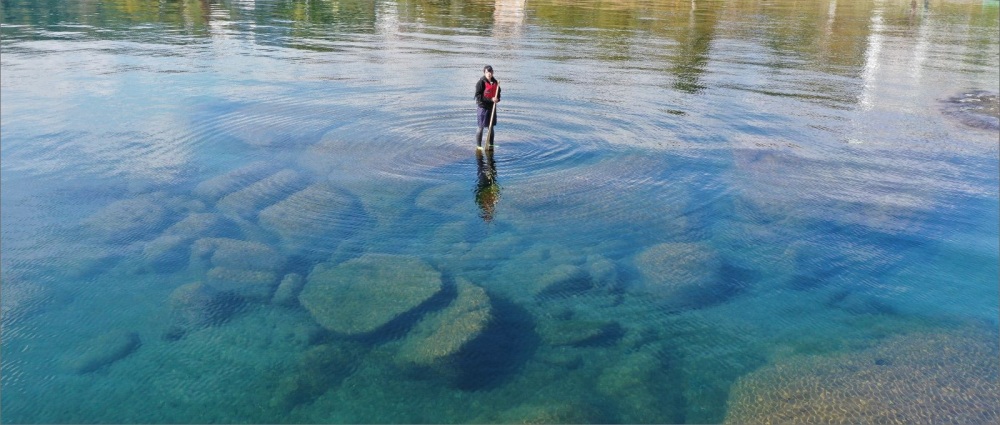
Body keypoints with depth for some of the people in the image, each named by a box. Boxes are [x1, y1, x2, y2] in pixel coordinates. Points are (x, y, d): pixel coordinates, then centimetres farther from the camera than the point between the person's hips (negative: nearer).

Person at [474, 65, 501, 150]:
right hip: (482, 107, -6)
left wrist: (497, 99, -5)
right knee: (481, 127, 1)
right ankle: (478, 146, 10)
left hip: (492, 107, 6)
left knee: (491, 127, 11)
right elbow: (478, 96, -17)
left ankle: (491, 145, 22)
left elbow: (498, 93, 19)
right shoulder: (481, 82, -13)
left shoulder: (495, 82, 7)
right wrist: (491, 99, -22)